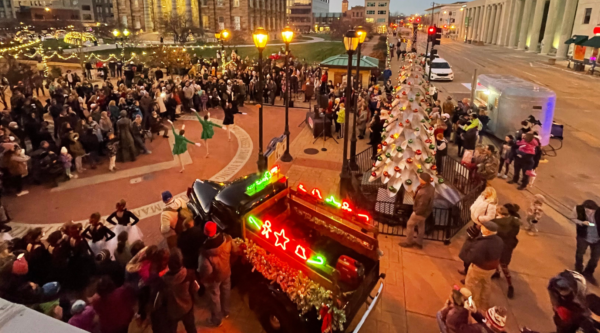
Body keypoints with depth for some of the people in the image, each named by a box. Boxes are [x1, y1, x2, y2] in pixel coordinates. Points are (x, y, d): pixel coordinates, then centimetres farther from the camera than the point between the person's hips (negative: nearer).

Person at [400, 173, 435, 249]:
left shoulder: (425, 193, -40)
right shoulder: (430, 186, -9)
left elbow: (422, 206, -30)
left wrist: (416, 212, -14)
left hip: (421, 212, -9)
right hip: (425, 210, 9)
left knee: (410, 225, 12)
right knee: (421, 225, 25)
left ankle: (409, 242, 30)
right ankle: (419, 243, 42)